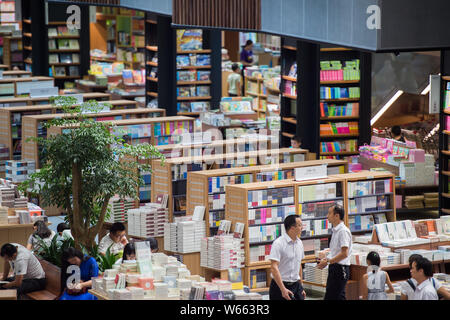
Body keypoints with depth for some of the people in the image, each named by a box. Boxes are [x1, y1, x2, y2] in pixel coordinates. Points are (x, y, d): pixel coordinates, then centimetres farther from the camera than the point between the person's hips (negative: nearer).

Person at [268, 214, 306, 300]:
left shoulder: (299, 243, 9)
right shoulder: (278, 243, -14)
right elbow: (274, 268, -20)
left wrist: (301, 287, 18)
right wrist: (283, 289, -26)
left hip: (296, 286, 6)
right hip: (280, 286, -6)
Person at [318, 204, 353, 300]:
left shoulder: (343, 231, -16)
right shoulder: (335, 231, 15)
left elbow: (344, 253, -22)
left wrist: (328, 261, -18)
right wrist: (326, 259, 8)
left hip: (340, 268, -10)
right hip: (334, 267, 10)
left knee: (337, 297, -9)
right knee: (329, 297, 11)